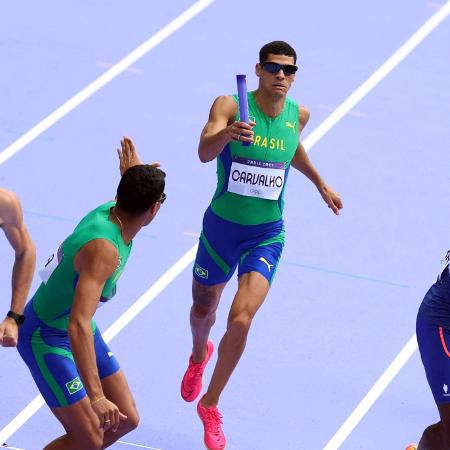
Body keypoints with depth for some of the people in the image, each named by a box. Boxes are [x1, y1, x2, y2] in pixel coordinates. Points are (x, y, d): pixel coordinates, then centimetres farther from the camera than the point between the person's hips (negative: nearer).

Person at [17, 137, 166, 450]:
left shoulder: (108, 211, -10)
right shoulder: (103, 250, -36)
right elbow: (78, 325, -45)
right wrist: (95, 397, -50)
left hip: (80, 330, 10)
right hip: (48, 339, -9)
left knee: (126, 419, 10)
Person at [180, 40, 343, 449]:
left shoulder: (298, 115, -5)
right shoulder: (230, 106, -18)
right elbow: (205, 152, -37)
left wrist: (320, 184, 30)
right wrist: (226, 134, -58)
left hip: (267, 234, 1)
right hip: (221, 226, -1)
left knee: (241, 320, -16)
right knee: (203, 310, 21)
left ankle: (210, 405, 5)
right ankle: (200, 355, 59)